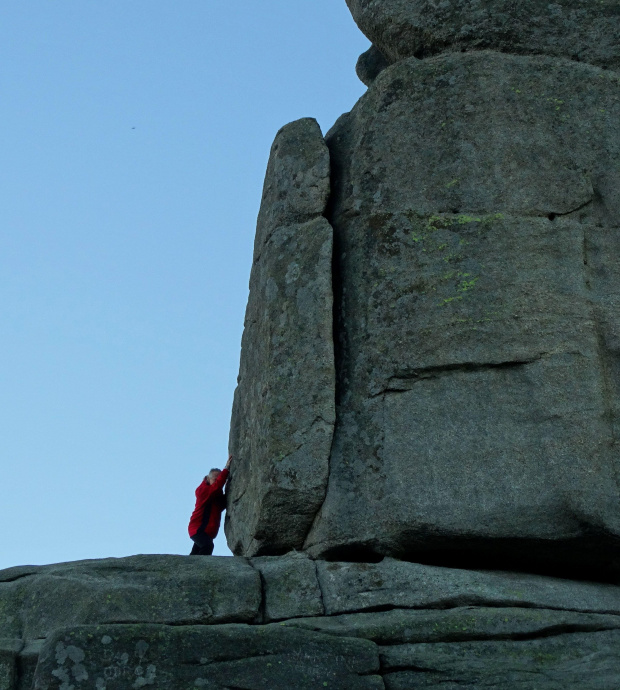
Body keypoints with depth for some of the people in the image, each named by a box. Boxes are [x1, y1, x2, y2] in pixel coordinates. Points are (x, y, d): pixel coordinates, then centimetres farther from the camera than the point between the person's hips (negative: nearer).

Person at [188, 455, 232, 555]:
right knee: (207, 546, -32)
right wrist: (226, 469, -26)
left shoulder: (218, 495, 16)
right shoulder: (203, 490, -10)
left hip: (208, 532, 9)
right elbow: (217, 486, -27)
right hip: (197, 528, -9)